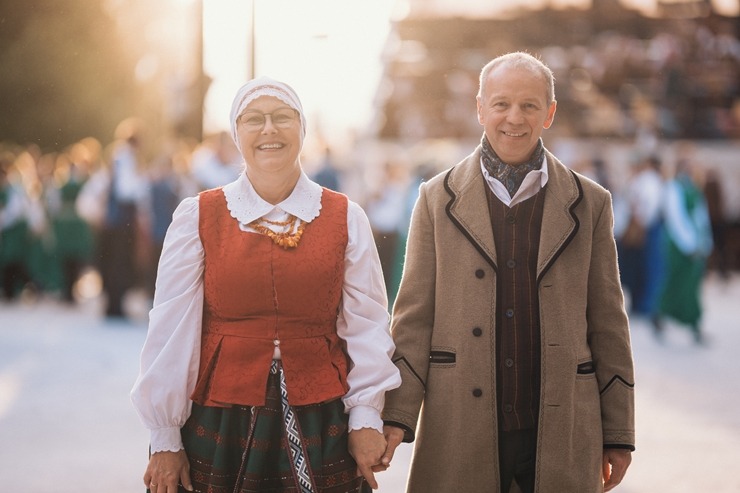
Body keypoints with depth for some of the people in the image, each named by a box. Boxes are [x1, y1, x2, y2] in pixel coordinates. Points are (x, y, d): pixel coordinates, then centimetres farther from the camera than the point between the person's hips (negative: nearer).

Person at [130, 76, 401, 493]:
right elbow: (171, 330, -1)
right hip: (220, 426, -1)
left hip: (321, 426, 1)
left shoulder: (345, 218, 4)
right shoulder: (198, 217, 0)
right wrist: (165, 437, -2)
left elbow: (365, 325, 3)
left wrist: (366, 417, -4)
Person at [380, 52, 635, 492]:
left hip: (560, 433, 0)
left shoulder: (590, 204, 6)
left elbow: (608, 324, 7)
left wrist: (618, 434, 6)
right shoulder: (438, 199, 6)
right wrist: (397, 416, -5)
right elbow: (414, 317, 5)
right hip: (459, 433, 0)